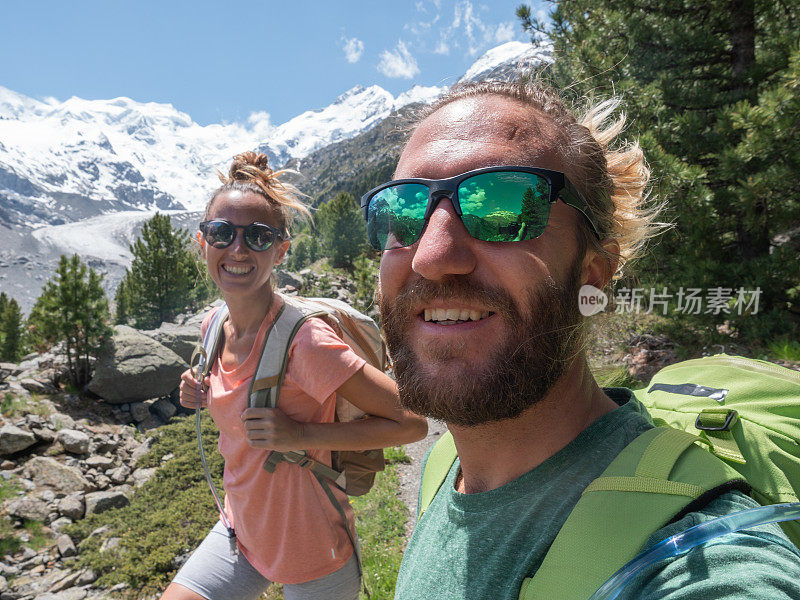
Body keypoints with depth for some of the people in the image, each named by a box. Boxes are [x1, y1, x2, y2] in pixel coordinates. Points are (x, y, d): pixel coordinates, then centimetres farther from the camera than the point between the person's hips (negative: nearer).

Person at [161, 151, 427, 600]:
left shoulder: (305, 341, -28)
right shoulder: (214, 327, -5)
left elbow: (413, 421, -26)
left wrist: (303, 436, -30)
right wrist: (207, 398, -5)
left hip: (313, 562, -5)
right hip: (240, 534, 6)